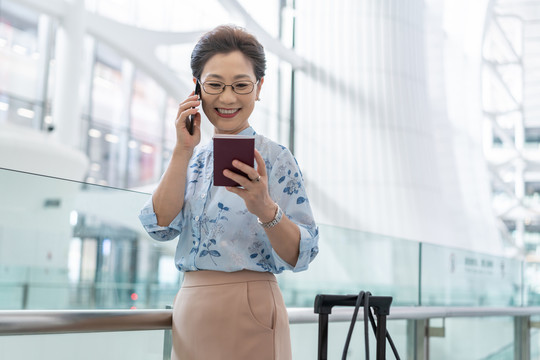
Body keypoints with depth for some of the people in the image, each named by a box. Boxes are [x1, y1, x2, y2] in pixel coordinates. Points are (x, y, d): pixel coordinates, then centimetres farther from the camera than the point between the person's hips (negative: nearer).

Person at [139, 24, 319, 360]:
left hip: (248, 314, -5)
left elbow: (300, 256, -13)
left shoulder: (274, 157, -8)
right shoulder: (195, 158, 8)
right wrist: (183, 150, -10)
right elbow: (161, 226, -5)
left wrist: (265, 209, -31)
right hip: (190, 310, 5)